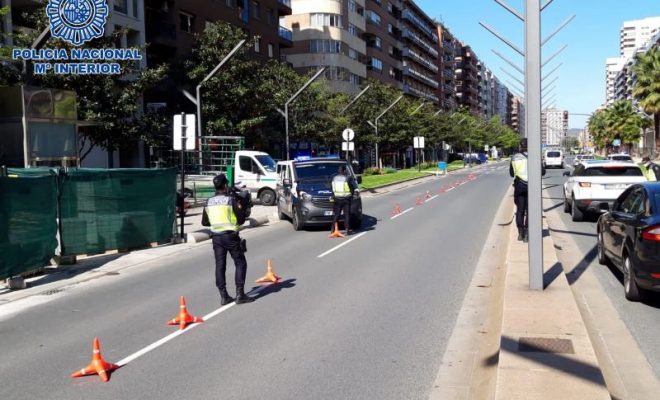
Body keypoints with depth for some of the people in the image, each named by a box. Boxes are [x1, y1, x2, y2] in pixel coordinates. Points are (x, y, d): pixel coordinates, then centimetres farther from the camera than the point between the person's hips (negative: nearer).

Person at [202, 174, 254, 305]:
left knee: (220, 265, 9)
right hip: (230, 236, -5)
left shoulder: (209, 202, 6)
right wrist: (240, 207, 10)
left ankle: (224, 296, 10)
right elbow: (241, 219, -8)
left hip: (216, 237, 5)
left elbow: (204, 222, 12)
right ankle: (240, 294, 1)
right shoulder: (231, 200, -9)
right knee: (240, 263, 5)